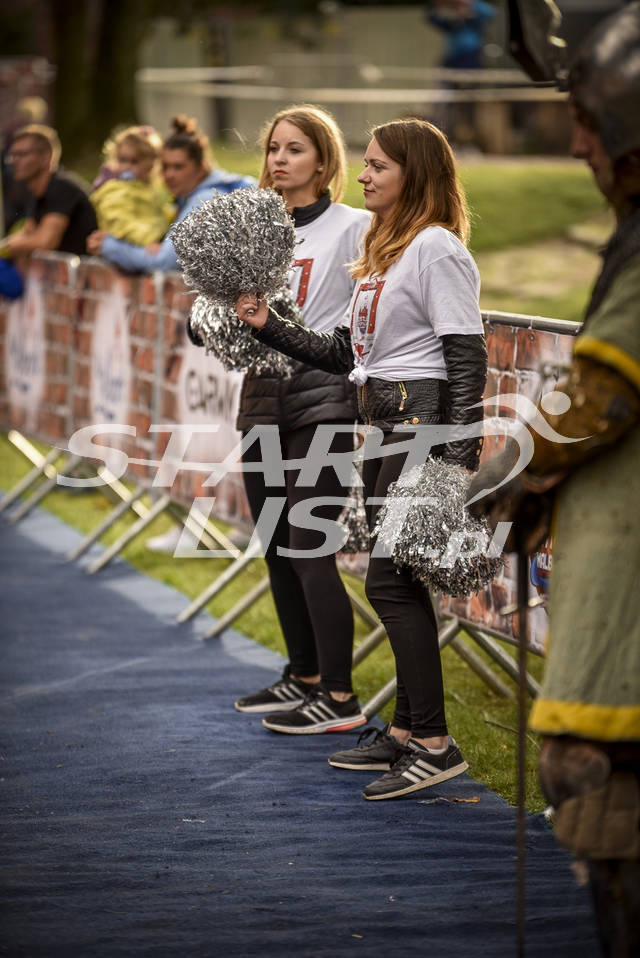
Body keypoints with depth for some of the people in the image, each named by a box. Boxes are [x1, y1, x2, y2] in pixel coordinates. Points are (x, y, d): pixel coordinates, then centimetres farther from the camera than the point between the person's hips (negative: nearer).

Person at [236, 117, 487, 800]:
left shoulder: (436, 247, -11)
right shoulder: (382, 250, 19)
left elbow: (467, 357, -16)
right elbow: (346, 353, 20)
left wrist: (458, 457, -21)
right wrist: (269, 327, 13)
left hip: (422, 421, -9)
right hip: (383, 424, 9)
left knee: (388, 579, -10)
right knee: (395, 578, 11)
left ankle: (434, 744, -7)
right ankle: (406, 730, 19)